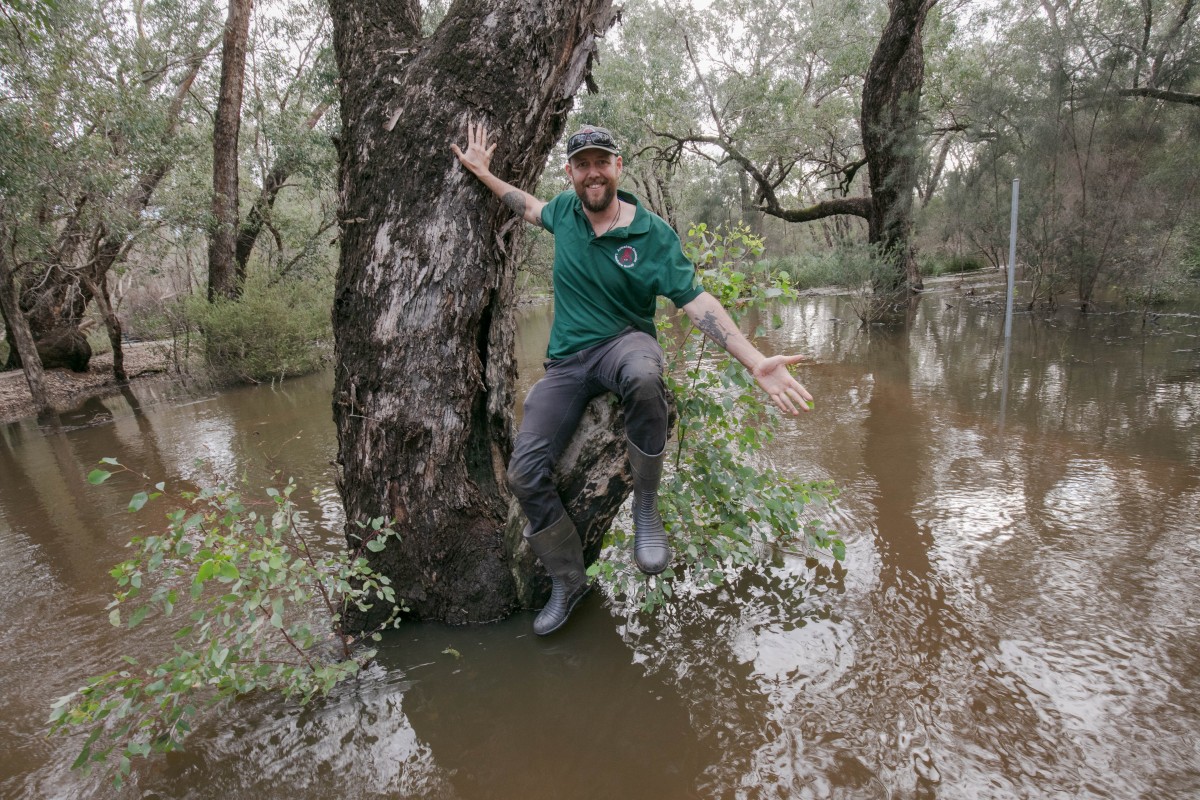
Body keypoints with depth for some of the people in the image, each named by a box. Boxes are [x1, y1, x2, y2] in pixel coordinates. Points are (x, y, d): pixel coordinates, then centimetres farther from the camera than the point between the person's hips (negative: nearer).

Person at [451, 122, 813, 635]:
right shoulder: (566, 210, 5)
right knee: (524, 473, -10)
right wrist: (484, 173, 27)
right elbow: (531, 208, 31)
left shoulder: (653, 234, -8)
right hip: (567, 362, 4)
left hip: (623, 342, -4)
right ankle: (567, 580, 13)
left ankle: (646, 507, -20)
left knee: (642, 376, -44)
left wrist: (756, 362, -24)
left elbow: (697, 302, -13)